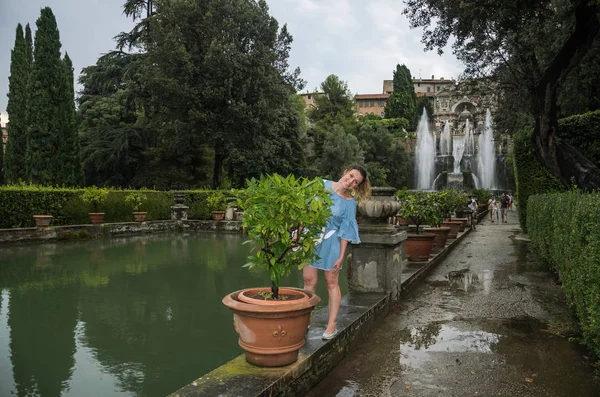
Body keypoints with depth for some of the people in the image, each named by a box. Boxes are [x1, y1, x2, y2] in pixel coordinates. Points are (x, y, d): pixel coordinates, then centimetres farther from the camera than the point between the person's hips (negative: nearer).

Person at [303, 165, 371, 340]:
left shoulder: (350, 202, -6)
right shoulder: (322, 185, -2)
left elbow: (345, 231, -5)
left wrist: (341, 256, -8)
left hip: (330, 243, -2)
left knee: (332, 283, 5)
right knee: (309, 280, 4)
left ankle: (331, 325, 13)